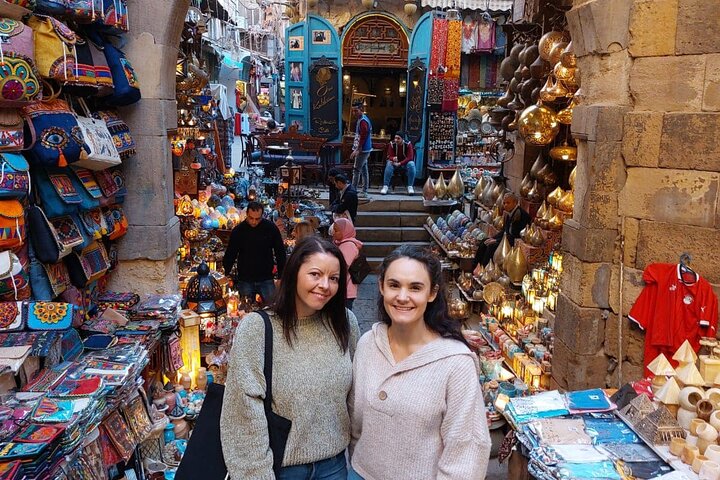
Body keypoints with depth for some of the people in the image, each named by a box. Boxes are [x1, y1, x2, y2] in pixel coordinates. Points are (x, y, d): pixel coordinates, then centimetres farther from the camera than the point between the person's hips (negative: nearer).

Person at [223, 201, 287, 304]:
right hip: (245, 281, 1)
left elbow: (280, 253, 1)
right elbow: (230, 256, 3)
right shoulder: (238, 231, -4)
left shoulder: (271, 228, -6)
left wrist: (281, 277, -1)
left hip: (266, 280, 0)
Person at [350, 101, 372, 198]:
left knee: (356, 170, -6)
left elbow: (362, 137, -22)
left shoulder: (362, 121, -17)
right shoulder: (364, 119, 16)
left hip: (362, 150, -10)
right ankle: (364, 192, 16)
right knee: (364, 170, 12)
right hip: (366, 149, 10)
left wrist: (357, 150, -21)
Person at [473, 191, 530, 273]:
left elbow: (515, 235, -21)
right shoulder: (508, 214, 11)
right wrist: (493, 238, 0)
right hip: (506, 238, 9)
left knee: (492, 246, -26)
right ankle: (477, 266, -10)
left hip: (515, 242, -9)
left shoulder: (522, 215, -17)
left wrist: (497, 240, -19)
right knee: (483, 244, -7)